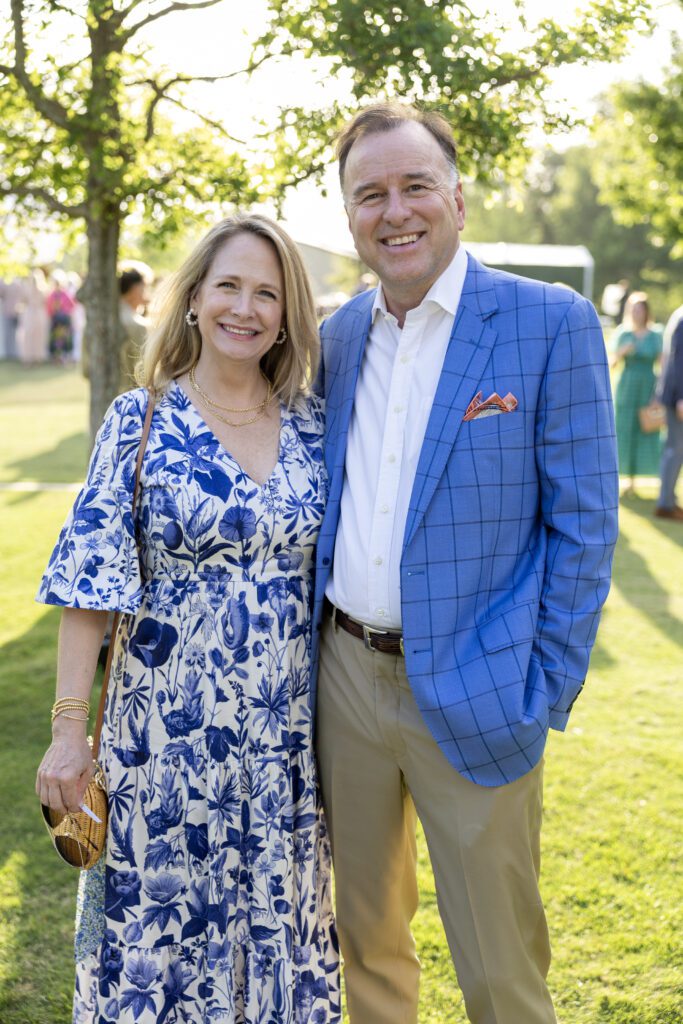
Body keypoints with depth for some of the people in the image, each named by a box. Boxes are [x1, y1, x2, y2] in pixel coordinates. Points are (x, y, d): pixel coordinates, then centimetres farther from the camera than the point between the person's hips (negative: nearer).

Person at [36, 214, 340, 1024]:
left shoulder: (314, 427, 2)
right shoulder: (140, 423, -6)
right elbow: (92, 586, -8)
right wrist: (68, 729, -12)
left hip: (286, 734, 3)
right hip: (168, 732, -3)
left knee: (280, 923, 15)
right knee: (162, 924, 9)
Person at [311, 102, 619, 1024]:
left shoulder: (552, 323, -9)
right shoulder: (340, 335, 8)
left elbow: (584, 525, -8)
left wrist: (545, 695, -11)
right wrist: (317, 638, 9)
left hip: (471, 695, -5)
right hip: (345, 672, 5)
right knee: (367, 935, 20)